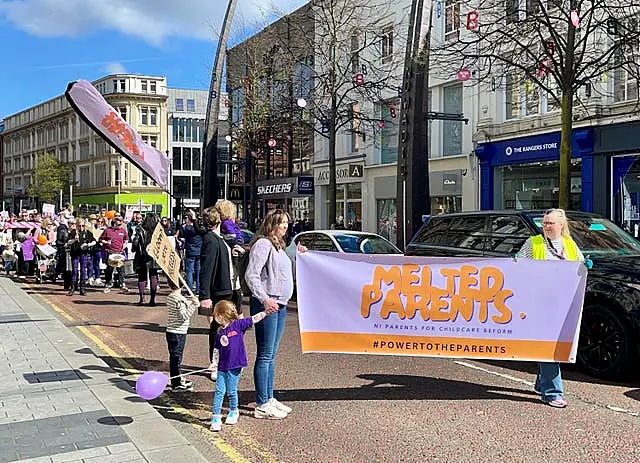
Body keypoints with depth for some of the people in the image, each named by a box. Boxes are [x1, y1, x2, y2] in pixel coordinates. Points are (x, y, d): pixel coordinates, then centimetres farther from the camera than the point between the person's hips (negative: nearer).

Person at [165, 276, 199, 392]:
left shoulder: (170, 297, 9)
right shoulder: (179, 299, -21)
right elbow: (185, 316, -25)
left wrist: (191, 301, 22)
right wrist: (194, 305, -27)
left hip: (171, 332, 10)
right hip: (178, 333, -10)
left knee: (175, 357, 19)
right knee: (176, 357, -3)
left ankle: (176, 379, 31)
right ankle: (176, 384, 4)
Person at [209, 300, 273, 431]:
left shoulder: (238, 324, -6)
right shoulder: (219, 332, 7)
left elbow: (253, 319, -8)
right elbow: (216, 349, 15)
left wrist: (266, 312, -15)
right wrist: (214, 362, 7)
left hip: (235, 366, -4)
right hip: (222, 366, 4)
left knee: (231, 391, 7)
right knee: (219, 391, 0)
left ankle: (233, 412, 31)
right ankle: (216, 417, 5)